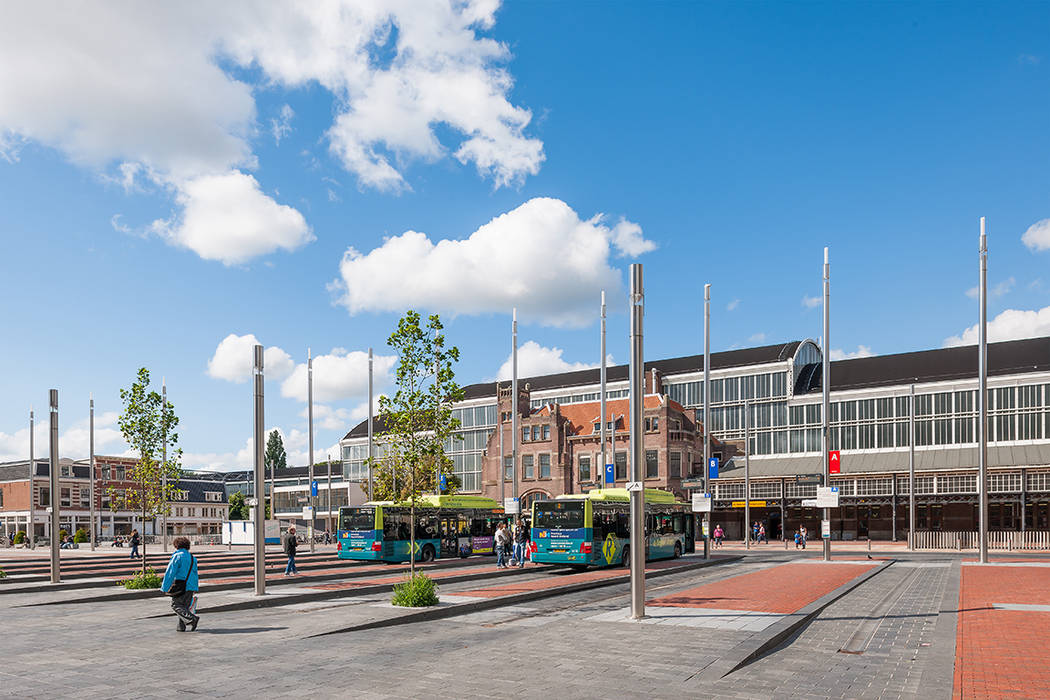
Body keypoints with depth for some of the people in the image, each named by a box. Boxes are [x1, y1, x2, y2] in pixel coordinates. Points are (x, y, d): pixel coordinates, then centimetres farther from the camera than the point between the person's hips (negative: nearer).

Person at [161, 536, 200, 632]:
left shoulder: (177, 556, -8)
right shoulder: (192, 558, 14)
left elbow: (170, 573, -11)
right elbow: (195, 574, 20)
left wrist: (165, 587, -8)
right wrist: (195, 588, 27)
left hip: (180, 586, -7)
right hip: (191, 586, 7)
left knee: (176, 605, 1)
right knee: (185, 605, 14)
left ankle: (192, 618, -16)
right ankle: (181, 626, 13)